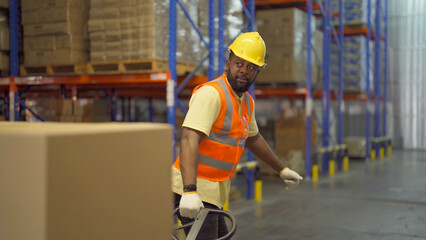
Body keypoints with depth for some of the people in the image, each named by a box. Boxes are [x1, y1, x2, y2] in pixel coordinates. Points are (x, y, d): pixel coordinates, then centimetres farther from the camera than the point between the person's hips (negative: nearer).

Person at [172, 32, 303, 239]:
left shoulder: (246, 102, 13)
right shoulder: (210, 93, -16)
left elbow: (253, 139, 30)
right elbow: (189, 140, -27)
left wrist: (281, 169, 38)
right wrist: (190, 191, -38)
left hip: (212, 192, 9)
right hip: (193, 193, -9)